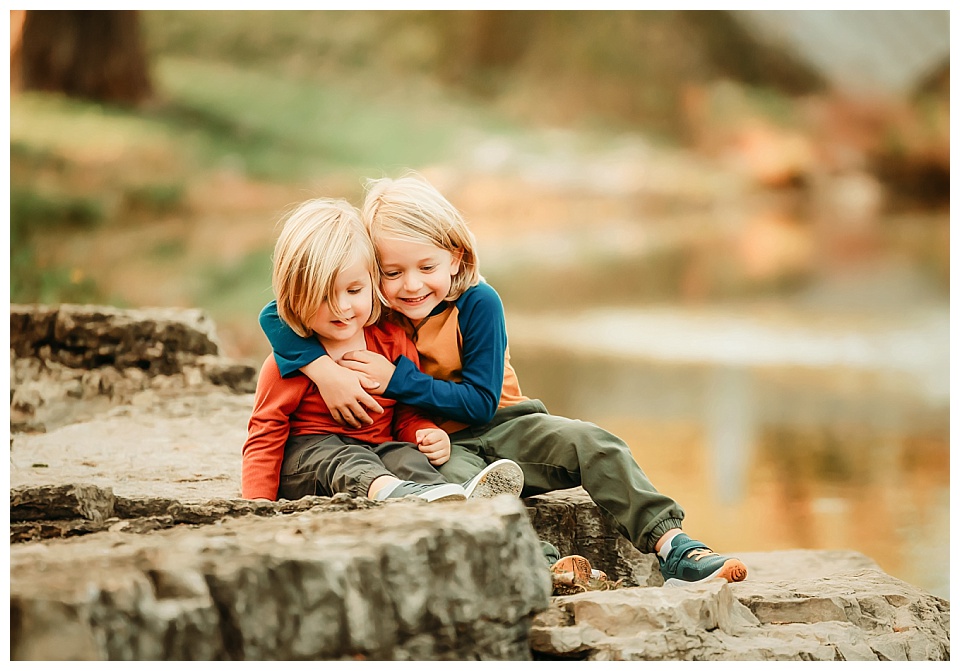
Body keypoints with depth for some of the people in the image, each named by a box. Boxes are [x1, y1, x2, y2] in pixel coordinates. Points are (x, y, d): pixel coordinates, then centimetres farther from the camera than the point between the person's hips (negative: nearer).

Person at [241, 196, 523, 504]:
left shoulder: (394, 342, 7)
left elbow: (408, 415, 15)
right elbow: (265, 437, -3)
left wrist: (428, 435, -10)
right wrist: (258, 504, -17)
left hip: (377, 448, 3)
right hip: (303, 459, -3)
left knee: (404, 455, -29)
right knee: (341, 459, -36)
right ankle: (390, 491, -71)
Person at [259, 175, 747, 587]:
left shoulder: (478, 303, -12)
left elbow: (480, 402, -14)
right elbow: (276, 314, -9)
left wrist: (397, 379, -22)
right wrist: (324, 370, -26)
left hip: (497, 424, 1)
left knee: (591, 444, -24)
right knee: (459, 485, -37)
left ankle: (670, 545, -31)